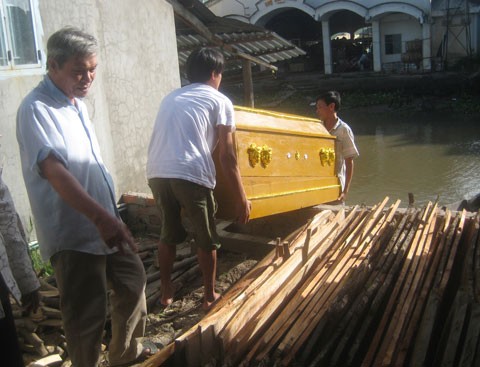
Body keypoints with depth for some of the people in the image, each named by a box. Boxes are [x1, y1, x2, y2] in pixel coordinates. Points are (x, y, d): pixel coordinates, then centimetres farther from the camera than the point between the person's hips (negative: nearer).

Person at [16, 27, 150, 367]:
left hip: (105, 223, 9)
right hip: (73, 234, -9)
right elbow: (54, 170, -33)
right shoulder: (36, 109, -18)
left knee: (133, 283, 21)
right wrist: (100, 217, -44)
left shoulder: (78, 103, 10)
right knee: (88, 315, 0)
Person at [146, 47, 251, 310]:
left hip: (156, 173, 5)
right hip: (190, 175, -5)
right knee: (206, 239, 15)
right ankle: (210, 296, 27)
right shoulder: (219, 101, 10)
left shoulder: (170, 98, 26)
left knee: (169, 234, 24)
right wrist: (241, 197, 6)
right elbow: (226, 155, 2)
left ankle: (166, 292, 34)